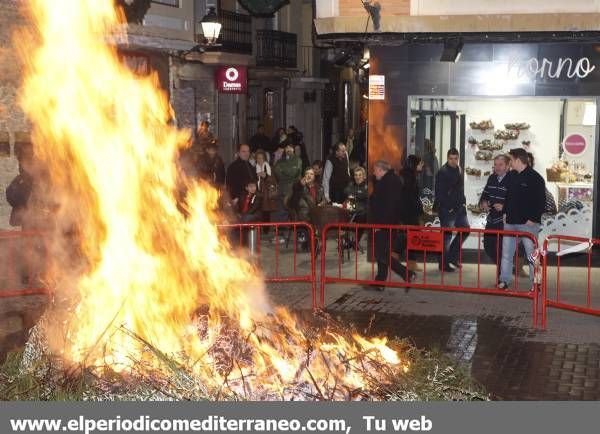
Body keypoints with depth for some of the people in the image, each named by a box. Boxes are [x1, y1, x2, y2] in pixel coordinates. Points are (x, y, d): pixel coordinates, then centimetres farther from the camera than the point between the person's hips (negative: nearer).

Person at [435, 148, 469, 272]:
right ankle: (444, 263, 6)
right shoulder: (442, 172, -13)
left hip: (459, 207, 8)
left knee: (465, 230, 12)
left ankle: (452, 257, 24)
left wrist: (463, 202, 10)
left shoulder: (459, 170, 12)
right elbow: (439, 193, -16)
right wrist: (448, 208, -16)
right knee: (447, 235, -3)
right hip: (447, 210, -8)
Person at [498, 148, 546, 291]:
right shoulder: (512, 176, 11)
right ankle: (504, 281, 17)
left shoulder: (535, 178, -10)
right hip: (510, 222, 7)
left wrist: (532, 219, -14)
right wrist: (505, 212, 12)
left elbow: (541, 202, -12)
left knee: (532, 254, 0)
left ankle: (535, 284, 8)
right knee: (506, 253, 9)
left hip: (528, 224, -7)